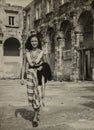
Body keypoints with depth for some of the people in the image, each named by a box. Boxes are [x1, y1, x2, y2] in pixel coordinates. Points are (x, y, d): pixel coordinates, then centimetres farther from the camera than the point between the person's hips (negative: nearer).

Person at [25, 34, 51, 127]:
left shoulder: (41, 51, 5)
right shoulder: (28, 52, 9)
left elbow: (36, 61, -12)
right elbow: (30, 62, -7)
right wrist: (38, 65, -9)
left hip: (39, 74, -2)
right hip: (30, 73, 2)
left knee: (38, 94, -7)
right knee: (31, 94, 3)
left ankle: (35, 118, -2)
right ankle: (36, 112, 30)